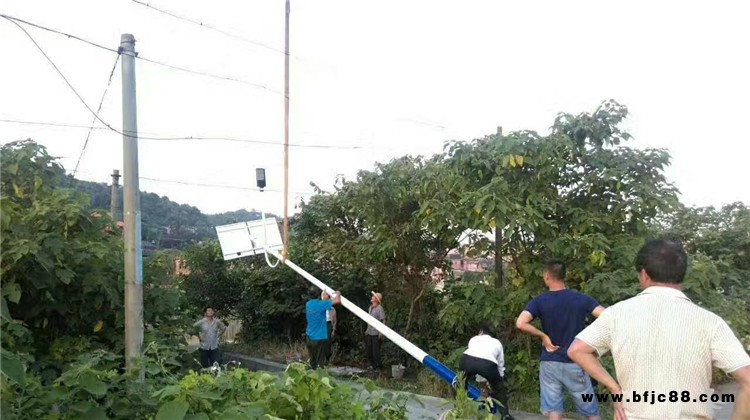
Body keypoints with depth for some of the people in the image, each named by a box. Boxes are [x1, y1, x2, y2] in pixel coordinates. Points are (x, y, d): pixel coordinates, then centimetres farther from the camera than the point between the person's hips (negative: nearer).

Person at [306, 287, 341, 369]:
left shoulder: (308, 304, 4)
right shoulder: (321, 304, -16)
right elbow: (337, 301, -15)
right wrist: (337, 294, 5)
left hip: (310, 337, 6)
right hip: (320, 337, -6)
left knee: (312, 361, 15)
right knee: (320, 361, -1)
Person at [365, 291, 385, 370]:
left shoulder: (379, 308, -14)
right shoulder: (370, 307, 11)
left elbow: (383, 321, -15)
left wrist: (381, 332, -18)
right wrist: (367, 330, 19)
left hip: (376, 333, -8)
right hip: (369, 333, 8)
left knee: (375, 350, -1)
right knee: (368, 350, 13)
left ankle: (377, 367, 12)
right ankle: (372, 364, 28)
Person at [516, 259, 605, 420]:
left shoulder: (540, 301, -8)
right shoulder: (581, 298, -6)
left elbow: (520, 323, -21)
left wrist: (543, 336, -8)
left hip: (550, 363, 0)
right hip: (575, 364, 0)